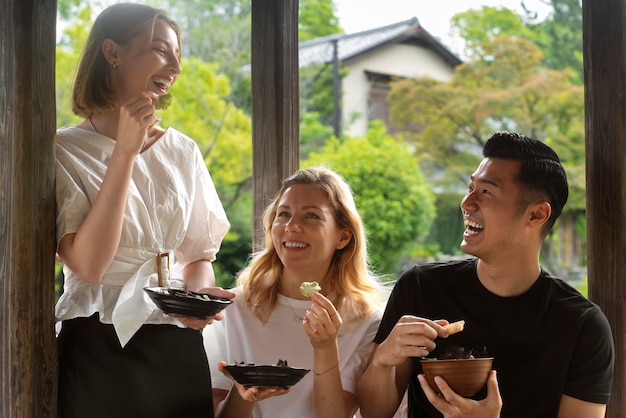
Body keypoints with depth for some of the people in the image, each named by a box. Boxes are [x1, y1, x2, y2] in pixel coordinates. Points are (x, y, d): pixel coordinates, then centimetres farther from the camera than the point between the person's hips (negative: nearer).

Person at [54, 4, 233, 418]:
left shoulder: (183, 151, 6)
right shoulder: (65, 150, -7)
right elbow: (88, 265, -18)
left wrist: (200, 296, -10)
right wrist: (125, 152, -18)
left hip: (178, 348, 4)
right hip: (99, 349, -4)